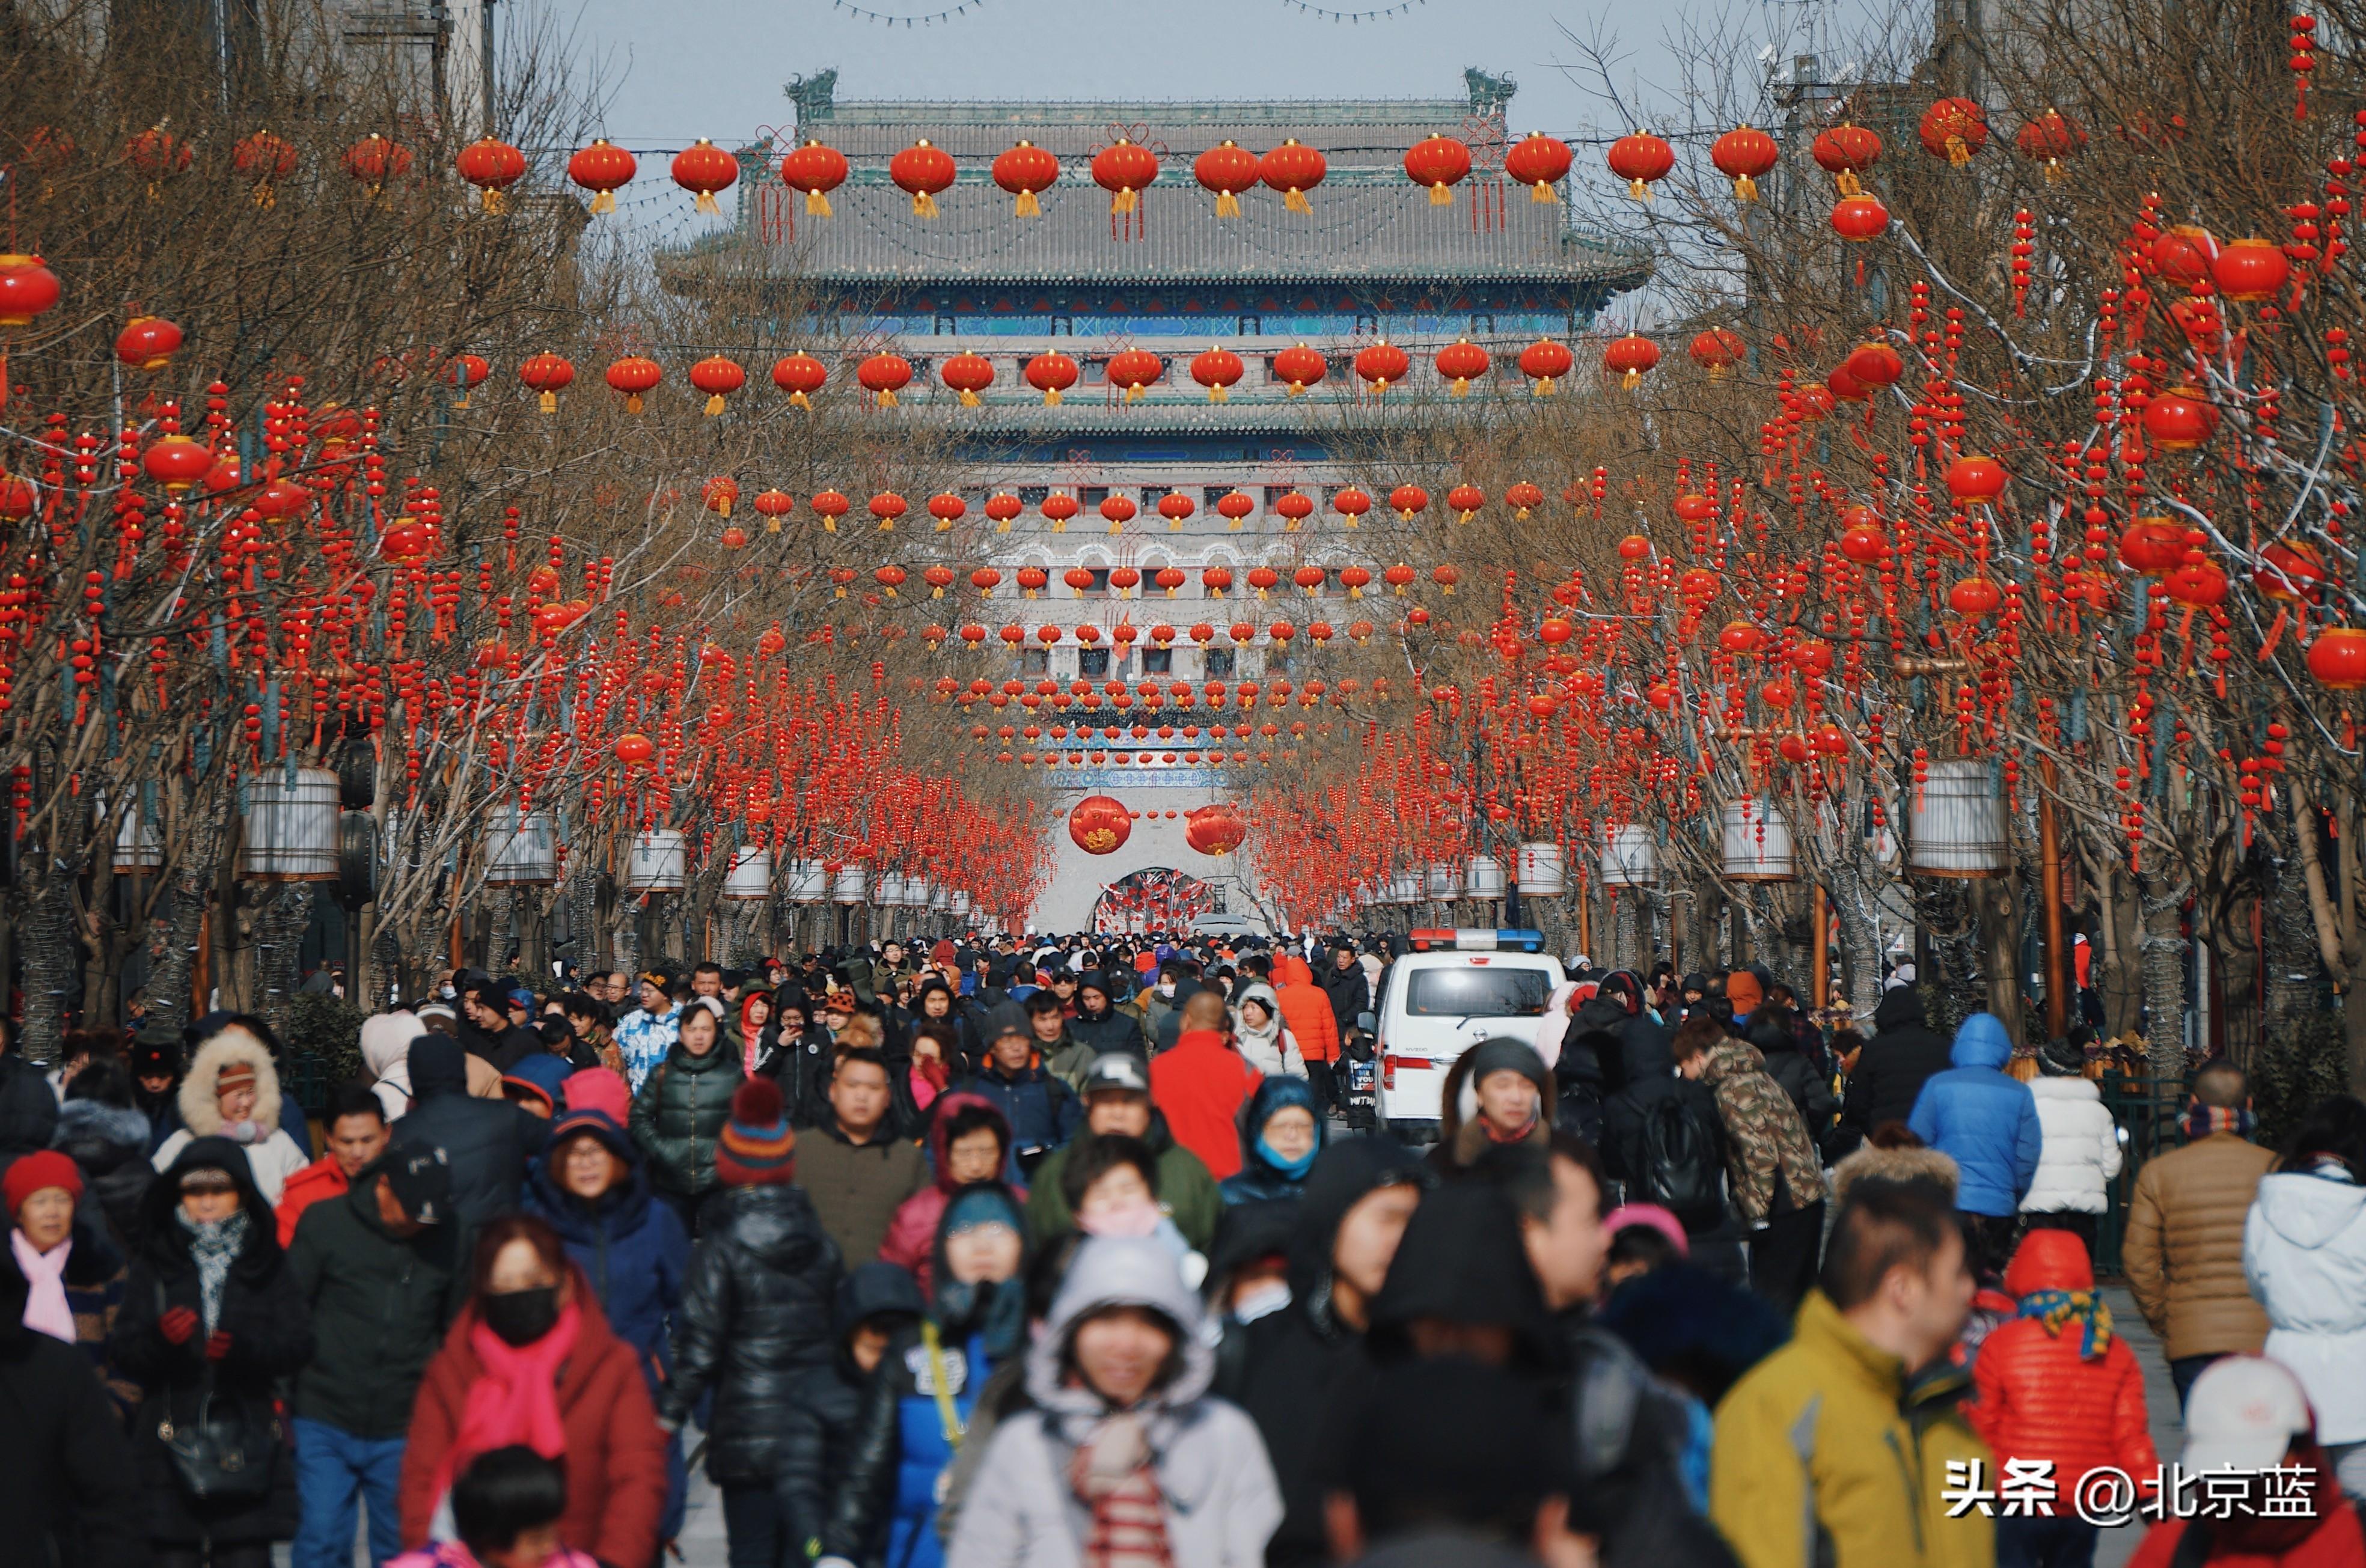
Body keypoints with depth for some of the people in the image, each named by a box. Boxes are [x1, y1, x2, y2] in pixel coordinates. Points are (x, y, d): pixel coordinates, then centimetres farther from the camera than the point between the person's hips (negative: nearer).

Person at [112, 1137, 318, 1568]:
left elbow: (298, 1343, 1)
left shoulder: (267, 1264, 11)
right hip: (171, 1438, 0)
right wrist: (158, 1339, -20)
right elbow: (121, 1350, 2)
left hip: (246, 1437, 0)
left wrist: (245, 1348, -18)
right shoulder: (155, 1265, 10)